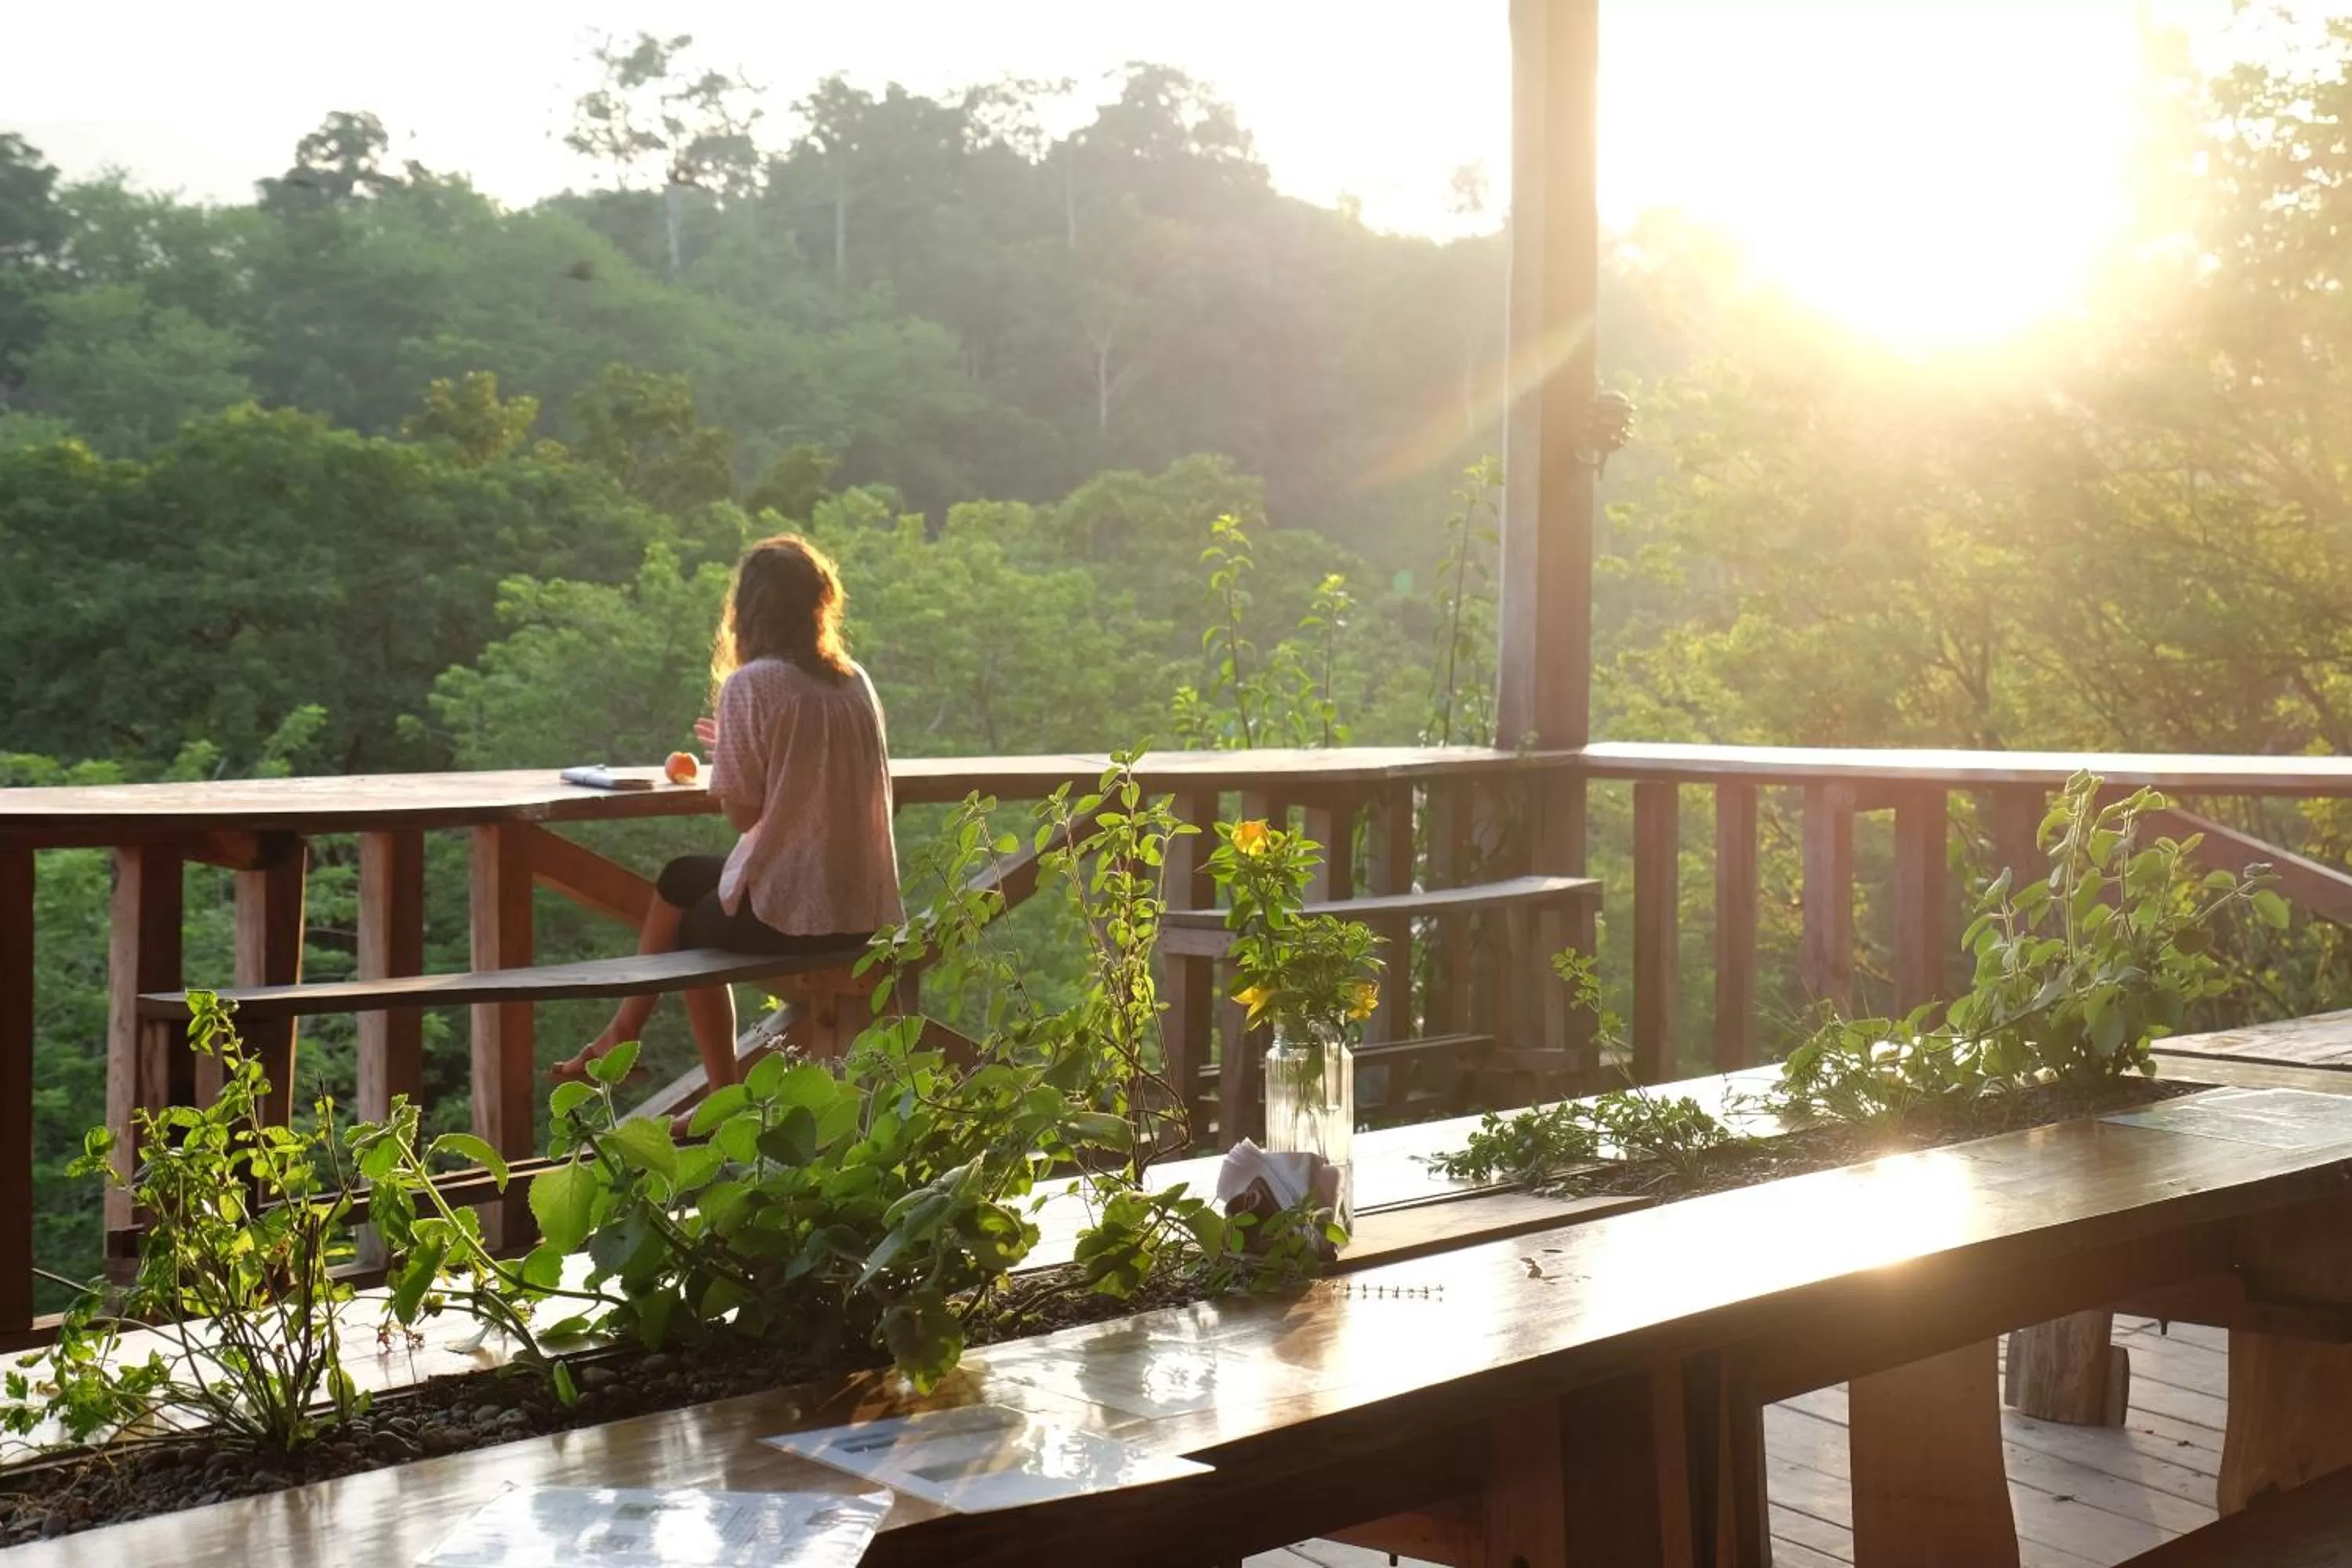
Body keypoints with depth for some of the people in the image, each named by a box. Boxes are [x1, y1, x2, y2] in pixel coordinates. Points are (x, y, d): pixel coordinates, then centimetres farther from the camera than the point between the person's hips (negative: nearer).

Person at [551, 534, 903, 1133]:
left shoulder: (751, 685, -11)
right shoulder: (856, 681, 7)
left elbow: (743, 813, -11)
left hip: (789, 911, -6)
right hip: (865, 908, 6)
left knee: (691, 924, 25)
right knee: (682, 876, 25)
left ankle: (726, 1101, 33)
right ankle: (624, 1035, 32)